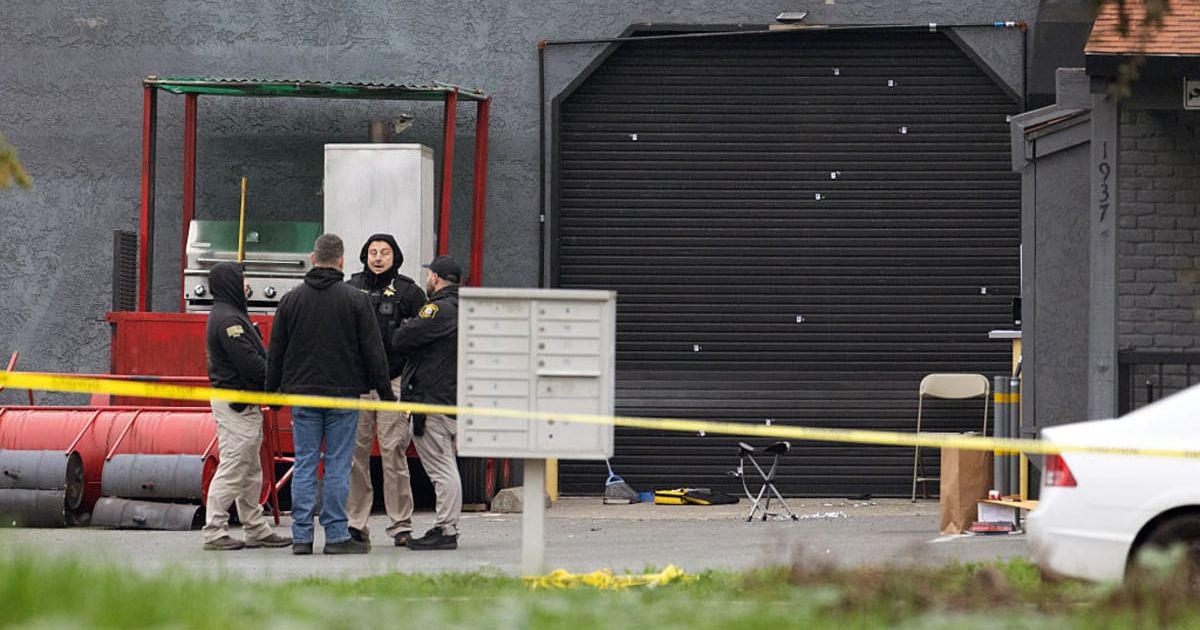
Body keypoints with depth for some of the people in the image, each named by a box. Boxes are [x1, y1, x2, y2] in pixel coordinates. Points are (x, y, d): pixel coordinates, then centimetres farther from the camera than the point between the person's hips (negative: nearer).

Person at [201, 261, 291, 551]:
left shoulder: (228, 316, 18)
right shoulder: (228, 320, -16)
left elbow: (254, 358, 16)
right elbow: (249, 362, -22)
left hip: (243, 405, 11)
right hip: (236, 405, -11)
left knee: (250, 472, 15)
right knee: (232, 469, -9)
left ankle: (256, 529, 20)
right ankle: (214, 532, -7)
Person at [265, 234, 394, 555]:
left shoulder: (291, 299, 4)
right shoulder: (356, 300, -4)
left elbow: (276, 351, 9)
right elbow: (373, 350, -2)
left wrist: (272, 390, 18)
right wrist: (385, 390, 6)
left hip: (302, 393, 2)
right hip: (343, 394, -2)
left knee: (304, 464, 5)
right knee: (338, 465, 0)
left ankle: (301, 536, 3)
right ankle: (337, 535, -1)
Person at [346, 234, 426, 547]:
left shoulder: (408, 292, 5)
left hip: (393, 382, -3)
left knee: (393, 452, -6)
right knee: (355, 453, 1)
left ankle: (401, 526, -2)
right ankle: (355, 524, 7)